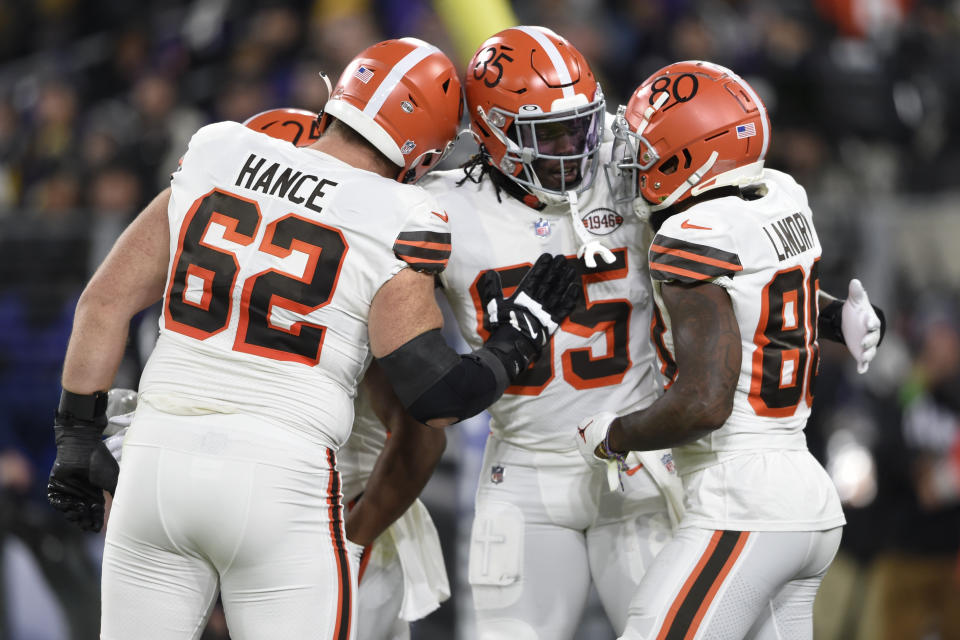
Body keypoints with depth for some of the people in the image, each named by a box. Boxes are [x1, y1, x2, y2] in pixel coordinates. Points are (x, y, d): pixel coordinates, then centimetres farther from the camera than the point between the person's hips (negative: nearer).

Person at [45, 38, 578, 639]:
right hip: (281, 476, -4)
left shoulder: (214, 162, 8)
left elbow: (105, 301, 11)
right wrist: (520, 337, 11)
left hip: (160, 455, 4)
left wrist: (79, 433, 19)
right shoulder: (396, 223, -6)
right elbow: (438, 398, -6)